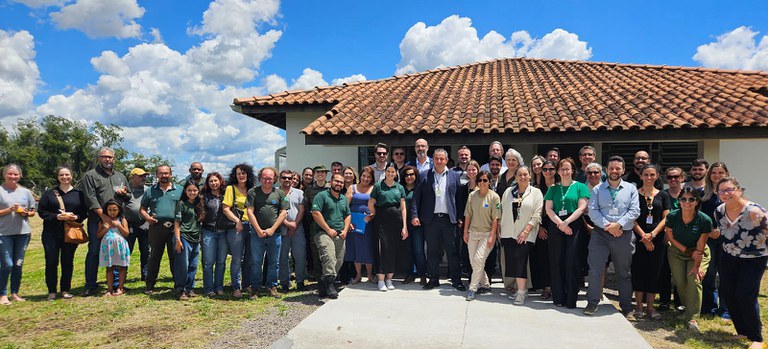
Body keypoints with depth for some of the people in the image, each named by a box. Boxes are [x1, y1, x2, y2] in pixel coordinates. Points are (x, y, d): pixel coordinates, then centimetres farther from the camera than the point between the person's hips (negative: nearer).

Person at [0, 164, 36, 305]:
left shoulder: (25, 192, 9)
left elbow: (32, 212, 14)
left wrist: (25, 213, -6)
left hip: (23, 232, 3)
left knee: (18, 264, 8)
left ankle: (15, 293, 19)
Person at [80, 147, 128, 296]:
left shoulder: (120, 176, 19)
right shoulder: (90, 176, 2)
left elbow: (128, 196, 26)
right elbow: (90, 198, -10)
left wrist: (124, 193, 1)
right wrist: (103, 214, -18)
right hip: (97, 221, -4)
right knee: (94, 252, -1)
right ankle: (90, 287, 5)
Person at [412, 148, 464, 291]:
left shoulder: (454, 176, 7)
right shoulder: (425, 176, 5)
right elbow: (416, 196, 3)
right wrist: (414, 215, -5)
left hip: (449, 219, 0)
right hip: (430, 219, 0)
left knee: (452, 251, 3)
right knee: (432, 251, 8)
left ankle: (456, 280, 13)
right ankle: (433, 279, 19)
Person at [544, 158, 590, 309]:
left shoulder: (580, 187, 5)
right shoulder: (553, 188, 13)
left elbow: (582, 208, -4)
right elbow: (548, 209, 5)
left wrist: (566, 222, -13)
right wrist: (560, 224, -10)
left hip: (575, 227, -2)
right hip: (556, 227, 3)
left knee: (573, 262, -5)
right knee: (556, 262, 1)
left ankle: (571, 299, 4)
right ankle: (558, 298, 10)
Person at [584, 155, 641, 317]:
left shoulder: (631, 189, 8)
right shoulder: (597, 189, 8)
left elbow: (634, 211, -1)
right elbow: (592, 211, -1)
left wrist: (618, 224, -13)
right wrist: (606, 225, -14)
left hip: (624, 235, 1)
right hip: (600, 234, 0)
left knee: (624, 272, 11)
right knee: (595, 269, -7)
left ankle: (626, 306, 21)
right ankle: (592, 302, 2)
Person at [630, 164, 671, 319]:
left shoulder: (663, 195, 9)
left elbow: (666, 218, 3)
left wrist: (652, 234, -10)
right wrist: (643, 236, -11)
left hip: (658, 239, 2)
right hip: (639, 238, -2)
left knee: (654, 271, 4)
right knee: (639, 270, 0)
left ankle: (650, 306, 12)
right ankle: (638, 305, 9)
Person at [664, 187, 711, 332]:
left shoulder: (704, 220, -23)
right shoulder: (672, 216, -19)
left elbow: (700, 246, -16)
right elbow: (671, 238, -6)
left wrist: (697, 265, -15)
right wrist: (688, 251, -12)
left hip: (698, 253, -2)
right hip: (676, 252, 2)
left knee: (694, 280, -17)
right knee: (680, 282, -4)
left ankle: (692, 317, -9)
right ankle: (687, 309, 22)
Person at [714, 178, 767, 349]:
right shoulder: (719, 211, -3)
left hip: (754, 258, -6)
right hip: (729, 257, 6)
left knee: (746, 295, -11)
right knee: (727, 293, 4)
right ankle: (742, 332, 23)